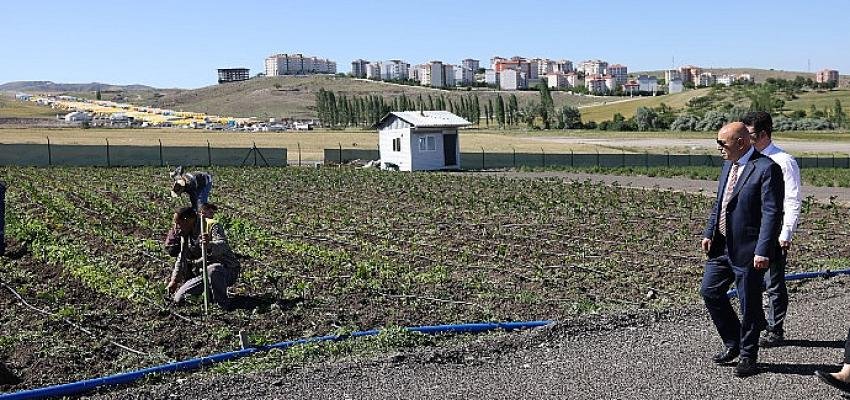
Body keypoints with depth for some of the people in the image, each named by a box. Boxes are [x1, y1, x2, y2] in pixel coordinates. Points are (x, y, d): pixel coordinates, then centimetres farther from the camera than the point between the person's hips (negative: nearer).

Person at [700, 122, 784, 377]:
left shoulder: (766, 169, -14)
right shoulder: (728, 166, 11)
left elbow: (772, 213, -18)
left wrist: (763, 251, -22)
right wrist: (709, 233, 8)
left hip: (748, 250, -8)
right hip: (722, 246, 8)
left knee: (749, 304, 4)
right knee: (710, 291, 11)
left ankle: (748, 356, 21)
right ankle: (732, 343, 28)